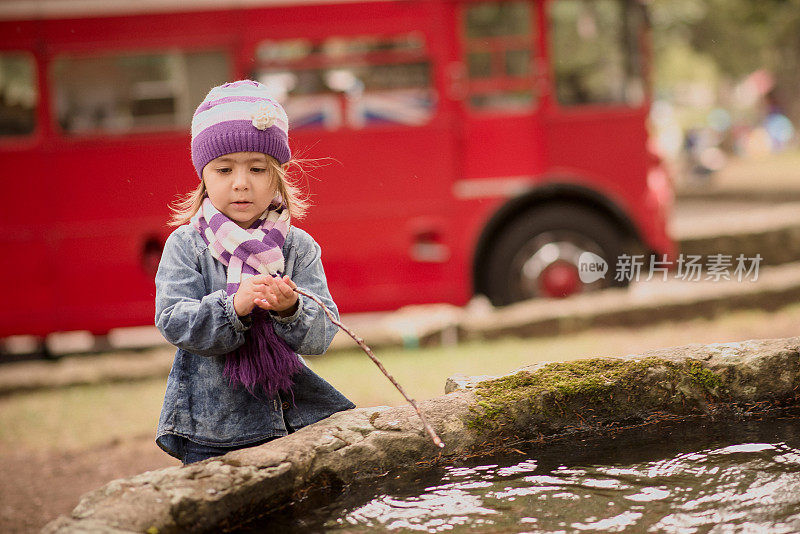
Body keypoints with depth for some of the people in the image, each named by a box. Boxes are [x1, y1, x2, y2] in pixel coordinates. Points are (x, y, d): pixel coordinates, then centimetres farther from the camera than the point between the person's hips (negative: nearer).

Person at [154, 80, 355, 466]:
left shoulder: (299, 247, 2)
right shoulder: (186, 245, -1)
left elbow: (321, 334, -5)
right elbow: (173, 321, -13)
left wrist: (290, 308, -26)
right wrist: (234, 307, -27)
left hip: (293, 417, 2)